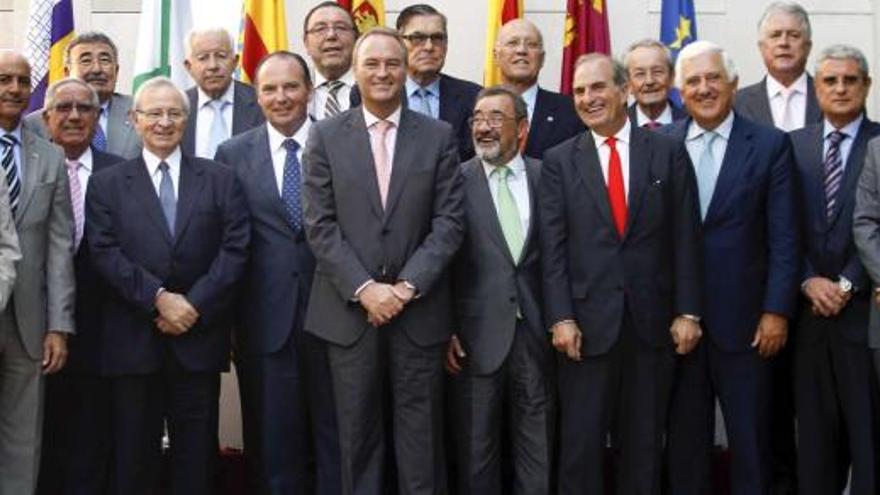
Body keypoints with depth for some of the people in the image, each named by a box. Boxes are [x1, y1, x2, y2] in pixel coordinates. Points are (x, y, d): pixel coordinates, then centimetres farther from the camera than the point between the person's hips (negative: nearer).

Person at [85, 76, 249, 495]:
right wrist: (159, 298, -14)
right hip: (132, 339, 0)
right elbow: (104, 252, -3)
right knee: (133, 453, 6)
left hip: (199, 335, 1)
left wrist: (195, 305, -10)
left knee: (196, 454, 6)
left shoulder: (221, 179, 9)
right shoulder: (107, 184, 8)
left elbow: (235, 248, 0)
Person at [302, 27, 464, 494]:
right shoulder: (326, 135, 3)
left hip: (419, 309, 0)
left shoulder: (438, 135, 4)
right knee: (357, 432, 9)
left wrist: (407, 286, -11)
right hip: (349, 309, 0)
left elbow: (449, 221, -1)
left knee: (420, 433, 6)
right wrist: (364, 288, -12)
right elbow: (319, 225, -2)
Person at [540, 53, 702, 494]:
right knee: (581, 443, 4)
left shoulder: (668, 153, 4)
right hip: (588, 322, 0)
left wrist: (687, 312, -2)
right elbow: (553, 247, -1)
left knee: (645, 444, 10)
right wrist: (561, 318, -8)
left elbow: (685, 240, 3)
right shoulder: (558, 161, 4)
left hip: (653, 320, 1)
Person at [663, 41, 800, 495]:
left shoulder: (770, 145, -1)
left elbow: (784, 238, -3)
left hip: (743, 319, -2)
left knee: (749, 437, 8)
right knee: (684, 435, 12)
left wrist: (777, 311, -8)